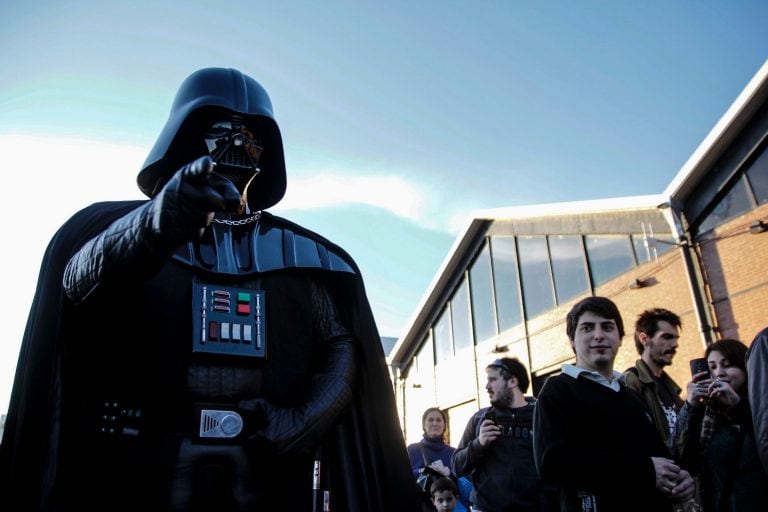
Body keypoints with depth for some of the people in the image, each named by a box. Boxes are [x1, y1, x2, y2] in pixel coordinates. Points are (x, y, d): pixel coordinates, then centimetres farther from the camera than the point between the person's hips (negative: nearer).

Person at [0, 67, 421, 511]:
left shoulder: (303, 253, 12)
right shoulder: (122, 227, 8)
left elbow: (341, 345, 6)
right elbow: (80, 282, -12)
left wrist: (306, 418, -11)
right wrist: (159, 223, -31)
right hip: (142, 465, -1)